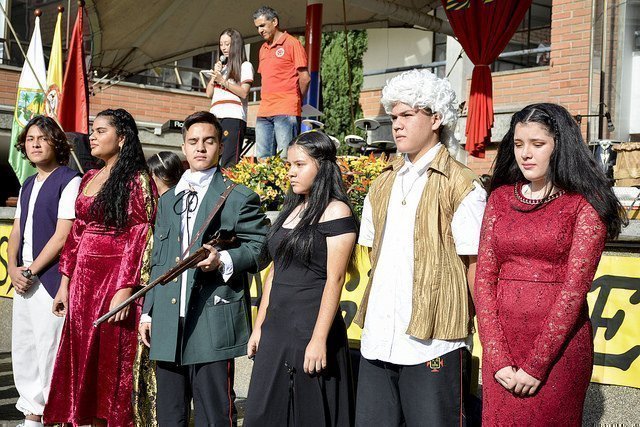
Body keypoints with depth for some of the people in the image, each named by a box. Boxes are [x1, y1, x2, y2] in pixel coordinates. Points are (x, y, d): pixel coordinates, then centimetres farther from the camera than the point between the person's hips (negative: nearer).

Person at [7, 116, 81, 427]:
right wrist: (13, 269, 1)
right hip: (23, 279, 9)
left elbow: (63, 236, -14)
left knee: (49, 349, -7)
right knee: (22, 349, 12)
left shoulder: (69, 181, -8)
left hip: (49, 280, -8)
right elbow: (17, 231, 18)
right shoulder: (27, 185, 18)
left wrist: (31, 270, -11)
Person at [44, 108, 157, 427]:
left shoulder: (137, 180, -8)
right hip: (82, 279, 7)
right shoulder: (89, 179, 14)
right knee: (83, 358, 11)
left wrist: (125, 289, -20)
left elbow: (140, 237, -14)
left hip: (115, 279, -7)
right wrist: (65, 283, 11)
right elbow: (76, 233, 14)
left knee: (112, 360, 0)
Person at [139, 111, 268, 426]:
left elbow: (259, 249, -4)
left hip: (214, 323, -6)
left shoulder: (239, 198, 0)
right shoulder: (167, 200, 19)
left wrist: (223, 261, -21)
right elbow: (158, 260, 20)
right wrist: (148, 311, 16)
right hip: (168, 325, 6)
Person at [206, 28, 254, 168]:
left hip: (234, 118, -6)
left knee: (228, 163, -15)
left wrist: (223, 80, -10)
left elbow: (244, 92, -5)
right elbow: (209, 93, 21)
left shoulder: (245, 66, 7)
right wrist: (215, 75, 8)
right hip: (215, 117, 6)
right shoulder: (221, 66, 27)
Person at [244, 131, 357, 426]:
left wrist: (319, 340, -20)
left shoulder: (336, 212, -10)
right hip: (275, 329, 8)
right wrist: (259, 327, 14)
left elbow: (335, 279, -15)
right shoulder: (291, 209, 13)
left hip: (311, 328, -7)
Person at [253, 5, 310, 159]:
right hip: (264, 112, 7)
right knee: (262, 159, 4)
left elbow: (304, 78, -5)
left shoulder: (292, 43, -2)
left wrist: (295, 101, 6)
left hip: (286, 112, -7)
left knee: (285, 159, -8)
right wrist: (266, 102, 14)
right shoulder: (263, 48, 20)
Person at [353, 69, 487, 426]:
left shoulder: (461, 186, -6)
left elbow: (475, 265, -7)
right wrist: (372, 310, 12)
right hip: (378, 340, 6)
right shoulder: (383, 185, 14)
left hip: (434, 342, -6)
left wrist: (488, 332, -9)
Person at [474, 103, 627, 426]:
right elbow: (484, 277, 0)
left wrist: (536, 365, -16)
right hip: (501, 342, 3)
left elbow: (575, 287, -12)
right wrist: (498, 358, -9)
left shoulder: (585, 205, -5)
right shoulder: (500, 198, 6)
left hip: (559, 346, -3)